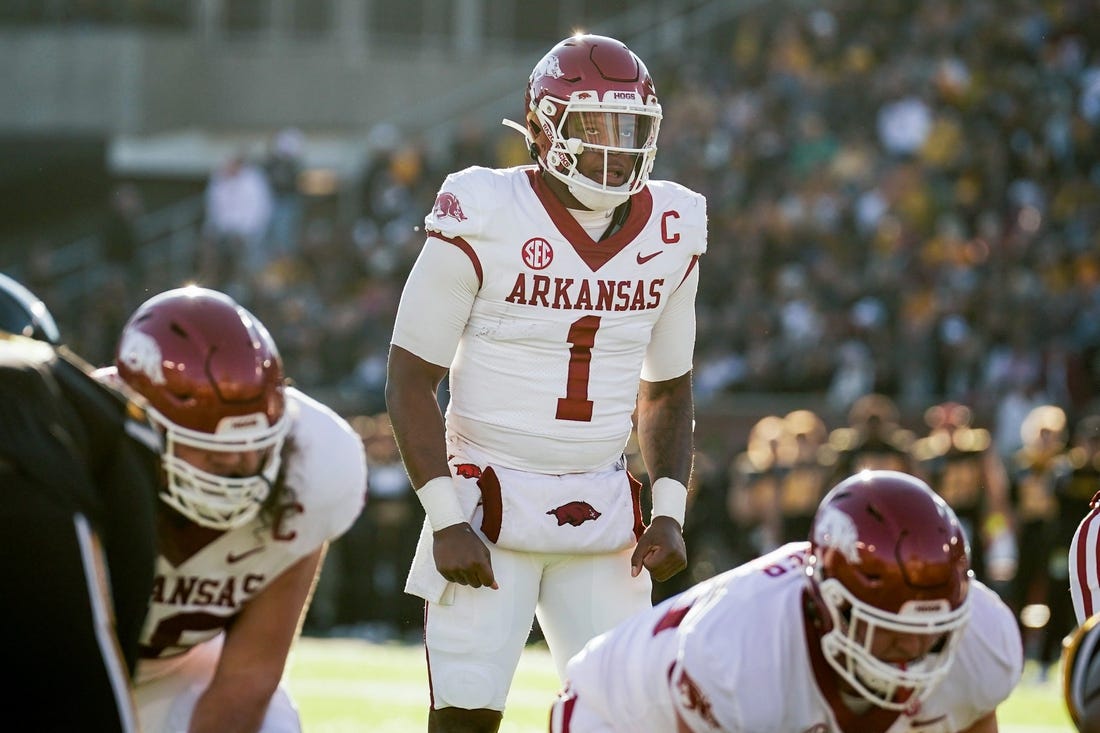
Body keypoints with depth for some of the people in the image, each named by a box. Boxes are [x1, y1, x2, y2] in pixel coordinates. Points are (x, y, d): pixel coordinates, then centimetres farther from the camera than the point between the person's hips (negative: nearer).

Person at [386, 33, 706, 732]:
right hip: (490, 500, -4)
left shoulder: (670, 235, 4)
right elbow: (411, 383, -7)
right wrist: (447, 520, -14)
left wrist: (670, 512, 5)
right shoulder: (484, 223, -11)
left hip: (602, 510, 5)